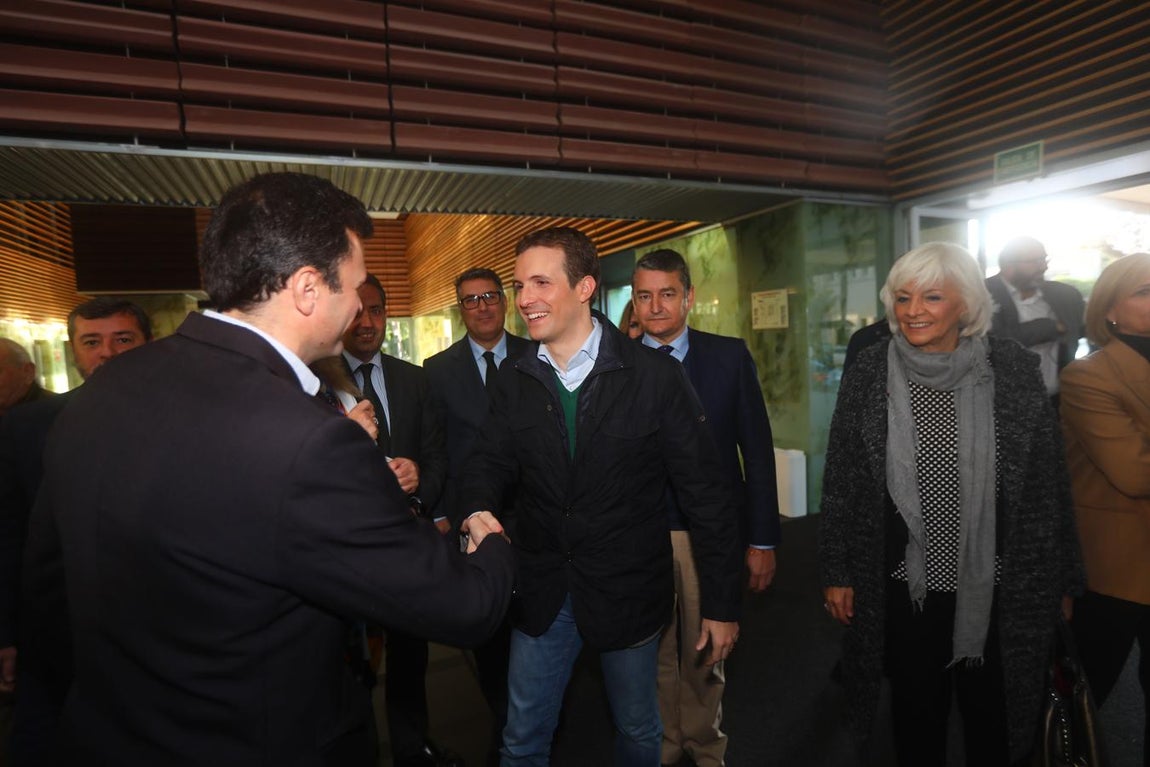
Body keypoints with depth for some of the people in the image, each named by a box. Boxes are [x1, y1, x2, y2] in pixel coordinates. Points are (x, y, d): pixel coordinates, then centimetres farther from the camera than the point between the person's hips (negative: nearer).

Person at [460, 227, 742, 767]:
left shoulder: (655, 376, -13)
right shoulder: (513, 383, -1)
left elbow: (705, 493, -9)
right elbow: (491, 465, -2)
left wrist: (721, 603, -6)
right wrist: (477, 514, -26)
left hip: (628, 593, -2)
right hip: (541, 593, 3)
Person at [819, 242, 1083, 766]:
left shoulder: (1013, 370, -7)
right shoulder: (870, 371, -7)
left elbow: (1048, 482, -1)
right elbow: (841, 481, -4)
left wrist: (1060, 582, 3)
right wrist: (837, 572, -2)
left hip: (995, 587, 1)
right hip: (904, 584, 0)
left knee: (992, 721, 20)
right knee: (915, 717, 19)